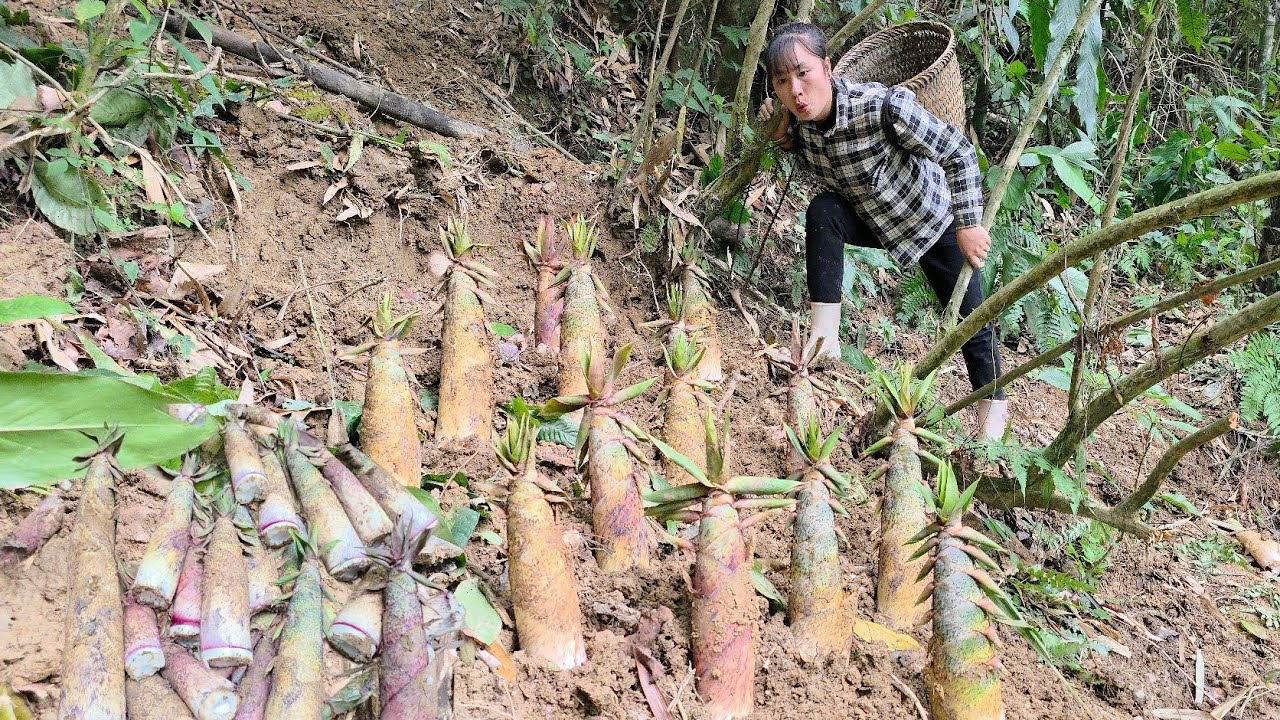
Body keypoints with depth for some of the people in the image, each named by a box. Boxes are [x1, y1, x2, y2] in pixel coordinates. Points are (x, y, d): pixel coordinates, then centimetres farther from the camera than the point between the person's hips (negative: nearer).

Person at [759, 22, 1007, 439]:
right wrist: (783, 138, -17)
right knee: (822, 212, -26)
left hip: (931, 218, -4)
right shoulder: (798, 118, -21)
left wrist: (968, 225, -24)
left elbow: (960, 153, -28)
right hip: (871, 218, 4)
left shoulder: (883, 107, -39)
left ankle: (994, 404, 27)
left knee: (969, 316, 2)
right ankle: (823, 339, -21)